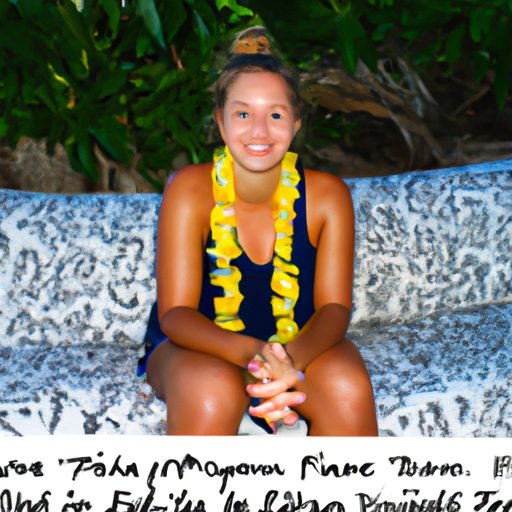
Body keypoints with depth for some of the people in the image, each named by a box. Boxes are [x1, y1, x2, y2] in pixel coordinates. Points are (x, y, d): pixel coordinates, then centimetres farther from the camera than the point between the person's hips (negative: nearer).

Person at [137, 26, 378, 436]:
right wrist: (250, 353, -42)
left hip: (298, 345, 2)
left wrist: (291, 357, -40)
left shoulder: (326, 195, -13)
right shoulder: (191, 190, -18)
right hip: (202, 346, -2)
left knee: (348, 387, -30)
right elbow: (175, 312, -22)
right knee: (211, 392, -36)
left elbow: (334, 306, -16)